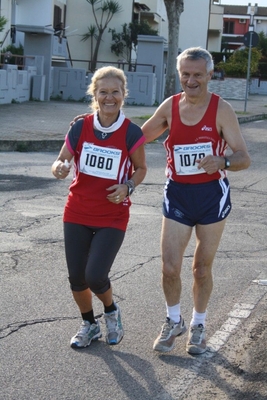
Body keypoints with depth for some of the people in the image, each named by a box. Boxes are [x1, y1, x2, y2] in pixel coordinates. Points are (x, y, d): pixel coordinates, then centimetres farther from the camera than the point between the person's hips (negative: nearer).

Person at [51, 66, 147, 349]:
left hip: (113, 217, -3)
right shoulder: (80, 127, -7)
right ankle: (89, 324, 34)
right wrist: (59, 168, -24)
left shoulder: (132, 133, -11)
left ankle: (111, 311, 23)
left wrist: (128, 187, -16)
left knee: (95, 276, -12)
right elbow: (61, 161, -1)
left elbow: (141, 168, 4)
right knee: (76, 277, 7)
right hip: (77, 214, 3)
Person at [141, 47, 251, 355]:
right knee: (169, 267, -2)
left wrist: (222, 161, -36)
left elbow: (244, 158, -14)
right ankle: (173, 321, 23)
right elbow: (138, 137, 15)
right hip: (177, 193, 2)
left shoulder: (221, 110, -10)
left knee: (202, 268, 9)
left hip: (211, 194, -2)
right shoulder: (170, 106, 0)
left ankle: (198, 326, 30)